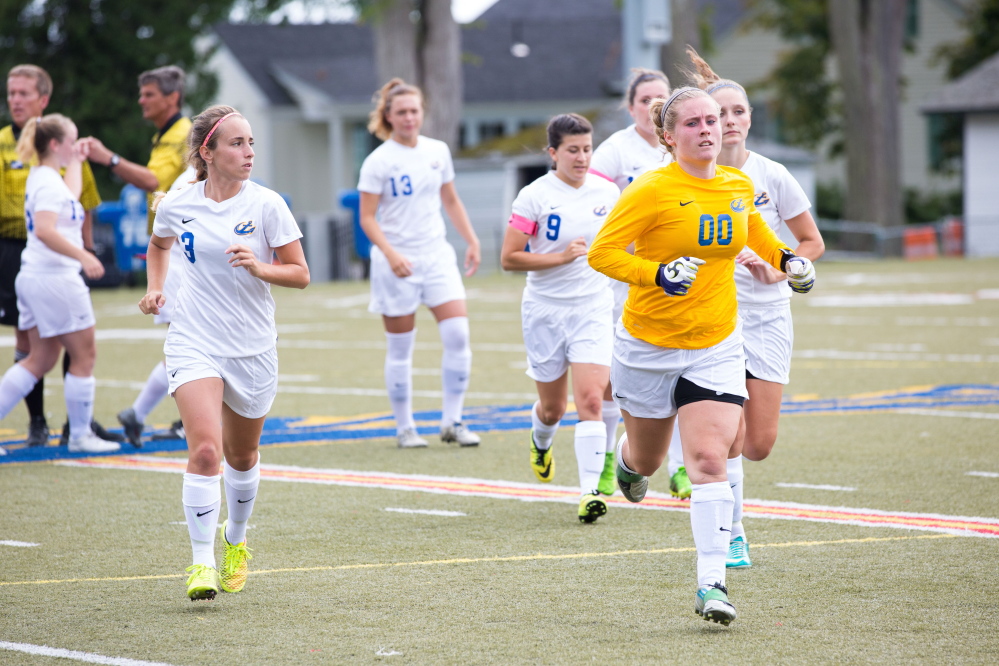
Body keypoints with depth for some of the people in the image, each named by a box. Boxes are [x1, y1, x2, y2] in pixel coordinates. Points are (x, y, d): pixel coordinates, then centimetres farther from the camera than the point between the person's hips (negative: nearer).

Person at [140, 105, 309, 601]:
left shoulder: (266, 205, -8)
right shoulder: (176, 205, -2)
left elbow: (300, 274, -5)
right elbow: (158, 244, 22)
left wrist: (259, 267, -23)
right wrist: (154, 288, 6)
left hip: (252, 349, 1)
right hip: (194, 344, -1)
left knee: (241, 456, 16)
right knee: (205, 449, -19)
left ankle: (236, 542, 42)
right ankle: (202, 563, -14)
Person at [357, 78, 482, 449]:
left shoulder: (438, 151, 8)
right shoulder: (379, 162, -7)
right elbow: (367, 217, -10)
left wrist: (472, 241, 13)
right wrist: (390, 253, -23)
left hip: (436, 255, 4)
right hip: (398, 264, -4)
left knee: (458, 334, -9)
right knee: (400, 350, 2)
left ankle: (452, 422, 0)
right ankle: (404, 428, 13)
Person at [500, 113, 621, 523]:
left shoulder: (607, 192, 1)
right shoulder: (535, 197, -10)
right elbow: (509, 258, -11)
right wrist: (561, 257, -18)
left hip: (593, 309, 1)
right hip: (545, 311, -1)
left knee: (590, 400, -15)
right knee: (553, 406, 11)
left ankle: (590, 490, -18)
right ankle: (541, 441, 48)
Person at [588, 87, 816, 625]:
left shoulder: (738, 185, 1)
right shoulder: (651, 191, -16)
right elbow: (601, 253, -17)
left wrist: (785, 259, 8)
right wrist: (658, 274, -30)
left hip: (716, 347, 2)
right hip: (648, 345, -2)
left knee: (709, 460, -14)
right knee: (646, 459, 17)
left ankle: (711, 584, -14)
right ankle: (626, 458, 57)